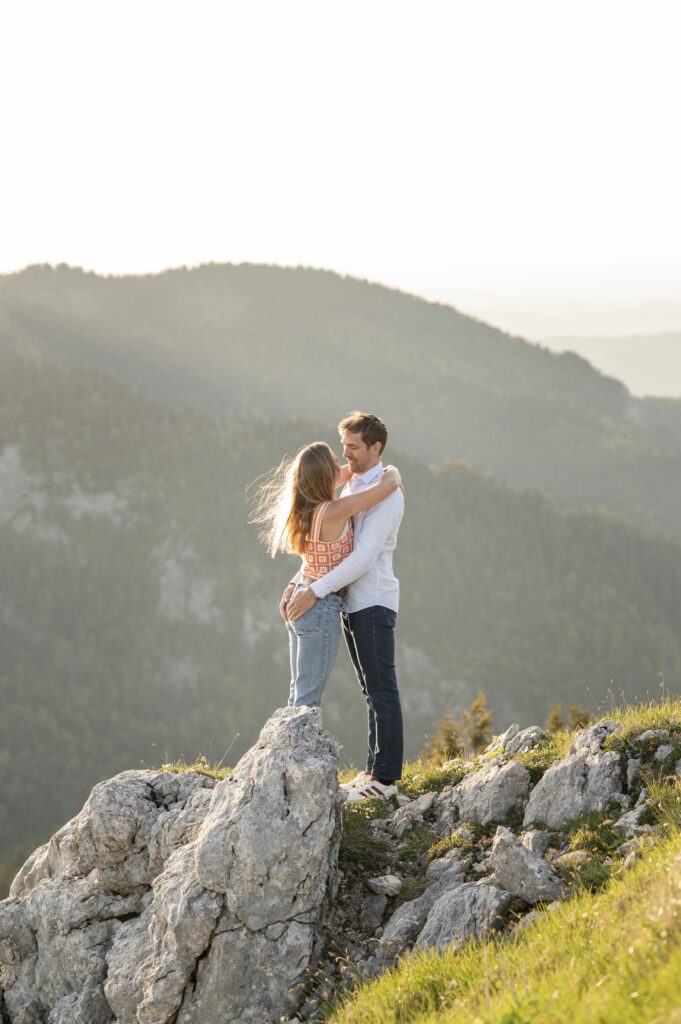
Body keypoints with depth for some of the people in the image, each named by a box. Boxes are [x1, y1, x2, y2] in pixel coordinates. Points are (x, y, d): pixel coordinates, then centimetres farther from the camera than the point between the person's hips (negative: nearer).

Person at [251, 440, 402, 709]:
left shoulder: (304, 507, 1)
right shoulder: (334, 512, -22)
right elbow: (389, 484, -19)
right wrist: (393, 472, 1)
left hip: (299, 602, 8)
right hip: (322, 608, -8)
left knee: (298, 693, 15)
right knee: (308, 697, -1)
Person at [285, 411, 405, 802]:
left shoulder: (386, 494, -14)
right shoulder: (352, 489, 16)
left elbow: (364, 556, -23)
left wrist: (316, 592, -26)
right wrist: (298, 583, 6)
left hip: (374, 604, -9)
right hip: (354, 604, 9)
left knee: (382, 691, -4)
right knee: (373, 692, 13)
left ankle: (385, 777, 1)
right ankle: (377, 771, 19)